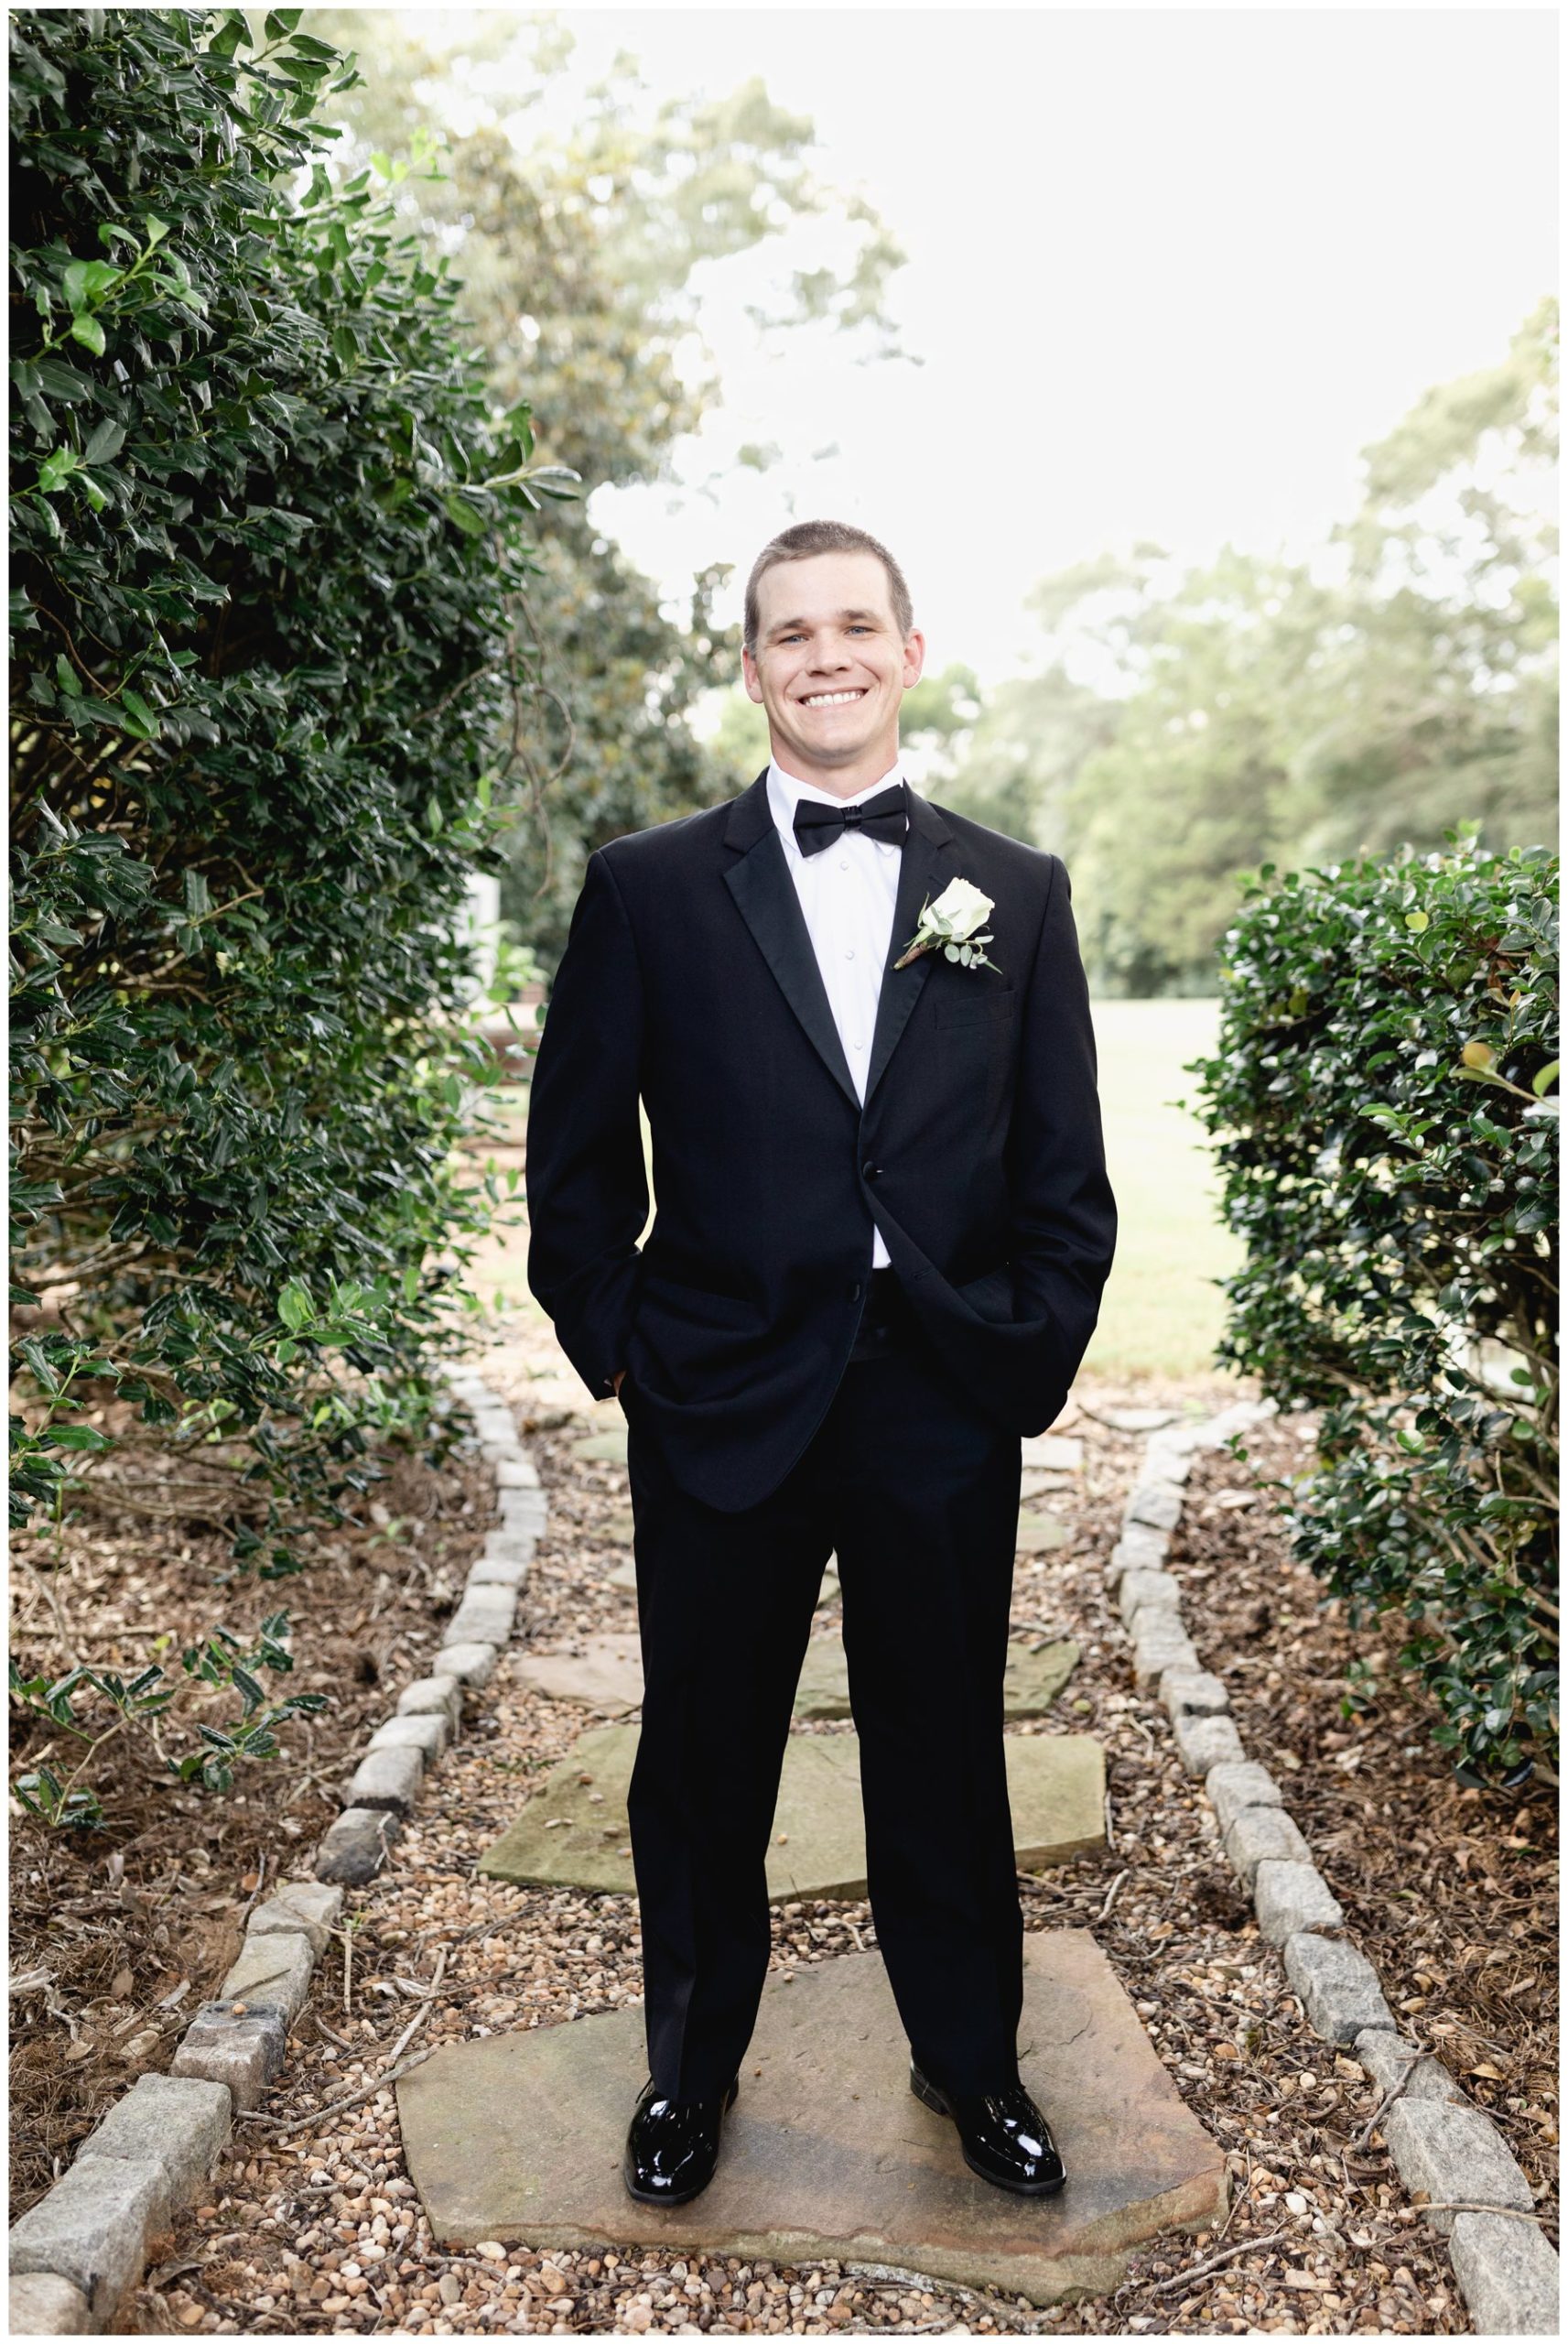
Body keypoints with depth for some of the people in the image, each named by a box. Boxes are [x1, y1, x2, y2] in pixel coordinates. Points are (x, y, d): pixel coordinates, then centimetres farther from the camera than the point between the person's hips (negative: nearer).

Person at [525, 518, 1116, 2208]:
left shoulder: (1017, 894, 5)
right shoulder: (648, 888, 0)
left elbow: (1064, 1177, 6)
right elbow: (574, 1155, 3)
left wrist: (1029, 1364, -1)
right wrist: (618, 1349, -3)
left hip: (948, 1415, 1)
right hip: (721, 1411, -1)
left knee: (945, 1758, 16)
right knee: (703, 1761, 15)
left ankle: (970, 2061, 41)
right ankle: (691, 2062, 40)